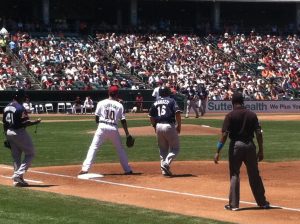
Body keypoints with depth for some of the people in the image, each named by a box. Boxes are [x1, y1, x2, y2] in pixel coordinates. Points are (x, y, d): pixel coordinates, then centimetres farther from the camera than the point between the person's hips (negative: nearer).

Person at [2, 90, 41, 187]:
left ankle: (17, 179, 15)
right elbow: (24, 123, -20)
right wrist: (35, 122, -7)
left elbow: (4, 123, 12)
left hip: (9, 133, 8)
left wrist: (7, 137, 18)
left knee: (16, 156, 15)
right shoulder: (20, 108, -15)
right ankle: (19, 174, -9)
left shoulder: (7, 107, 9)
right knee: (30, 153, 3)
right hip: (19, 132, -8)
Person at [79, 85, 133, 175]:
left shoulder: (101, 103, 4)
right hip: (114, 128, 1)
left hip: (102, 127, -1)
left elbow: (97, 118, 4)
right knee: (120, 149, 18)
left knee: (93, 147, -1)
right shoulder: (119, 105, 6)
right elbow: (123, 120, 5)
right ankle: (127, 170, 20)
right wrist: (127, 134, 10)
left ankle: (85, 169, -13)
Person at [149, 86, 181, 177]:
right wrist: (179, 125, -4)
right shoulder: (171, 101, 1)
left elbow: (151, 116, 12)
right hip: (169, 126, -5)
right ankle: (166, 163, -17)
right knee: (175, 148, 5)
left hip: (159, 126, 5)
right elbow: (177, 113, -11)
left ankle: (164, 169, 10)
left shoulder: (155, 103, 13)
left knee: (163, 149, 15)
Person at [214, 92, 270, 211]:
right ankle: (262, 202, 21)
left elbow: (224, 134, -12)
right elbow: (259, 133, 1)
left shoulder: (230, 116, -6)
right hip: (250, 145, 3)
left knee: (234, 174, 5)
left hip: (236, 145, -3)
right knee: (254, 175, 13)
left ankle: (234, 204, 2)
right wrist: (261, 150, 8)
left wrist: (218, 152, -11)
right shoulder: (252, 115, 3)